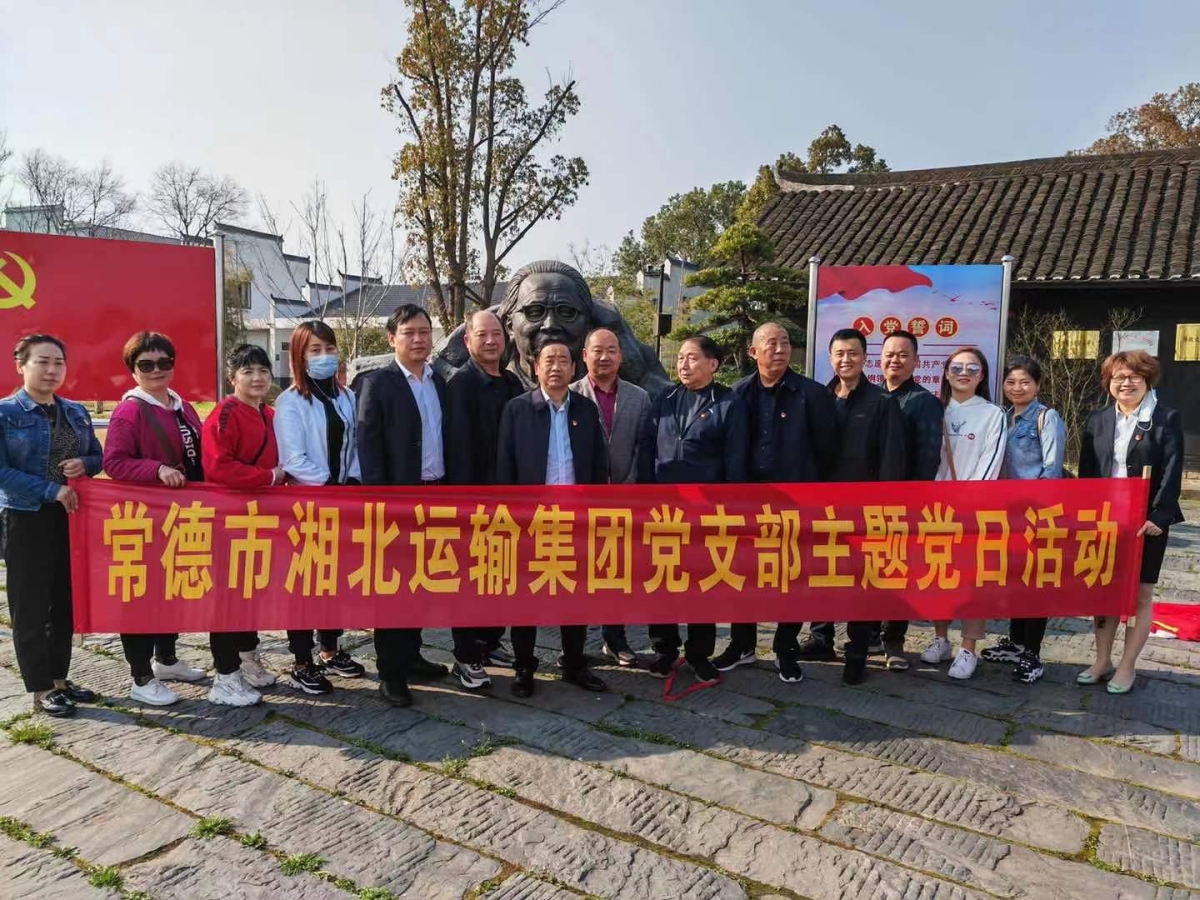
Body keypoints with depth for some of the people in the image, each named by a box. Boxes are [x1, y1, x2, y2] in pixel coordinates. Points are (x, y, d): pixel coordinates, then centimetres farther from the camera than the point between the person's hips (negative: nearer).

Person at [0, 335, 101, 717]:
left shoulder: (76, 411, 8)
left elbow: (98, 457, 14)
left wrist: (84, 465, -8)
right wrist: (51, 490, -20)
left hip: (71, 518, 6)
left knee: (65, 602, 13)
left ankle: (60, 678, 26)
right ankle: (41, 690, 14)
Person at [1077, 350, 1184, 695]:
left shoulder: (1167, 419, -3)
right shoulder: (1097, 420, 7)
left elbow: (1172, 473, -10)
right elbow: (1085, 471, 7)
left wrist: (1158, 516, -19)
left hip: (1146, 520, -3)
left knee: (1140, 594, 5)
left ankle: (1127, 666, 15)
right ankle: (1102, 661, 21)